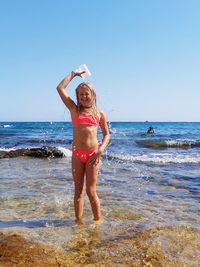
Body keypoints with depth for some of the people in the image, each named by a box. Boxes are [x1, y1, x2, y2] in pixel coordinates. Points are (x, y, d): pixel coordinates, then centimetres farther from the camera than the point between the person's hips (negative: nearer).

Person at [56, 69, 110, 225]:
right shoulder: (74, 110, 8)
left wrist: (101, 150, -8)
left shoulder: (99, 113, 8)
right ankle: (78, 221, 17)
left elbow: (107, 134, 10)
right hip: (77, 154, 2)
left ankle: (97, 220, 15)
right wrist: (74, 73, 12)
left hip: (92, 154, -2)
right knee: (78, 190, 9)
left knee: (91, 191, 0)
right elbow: (60, 88, 4)